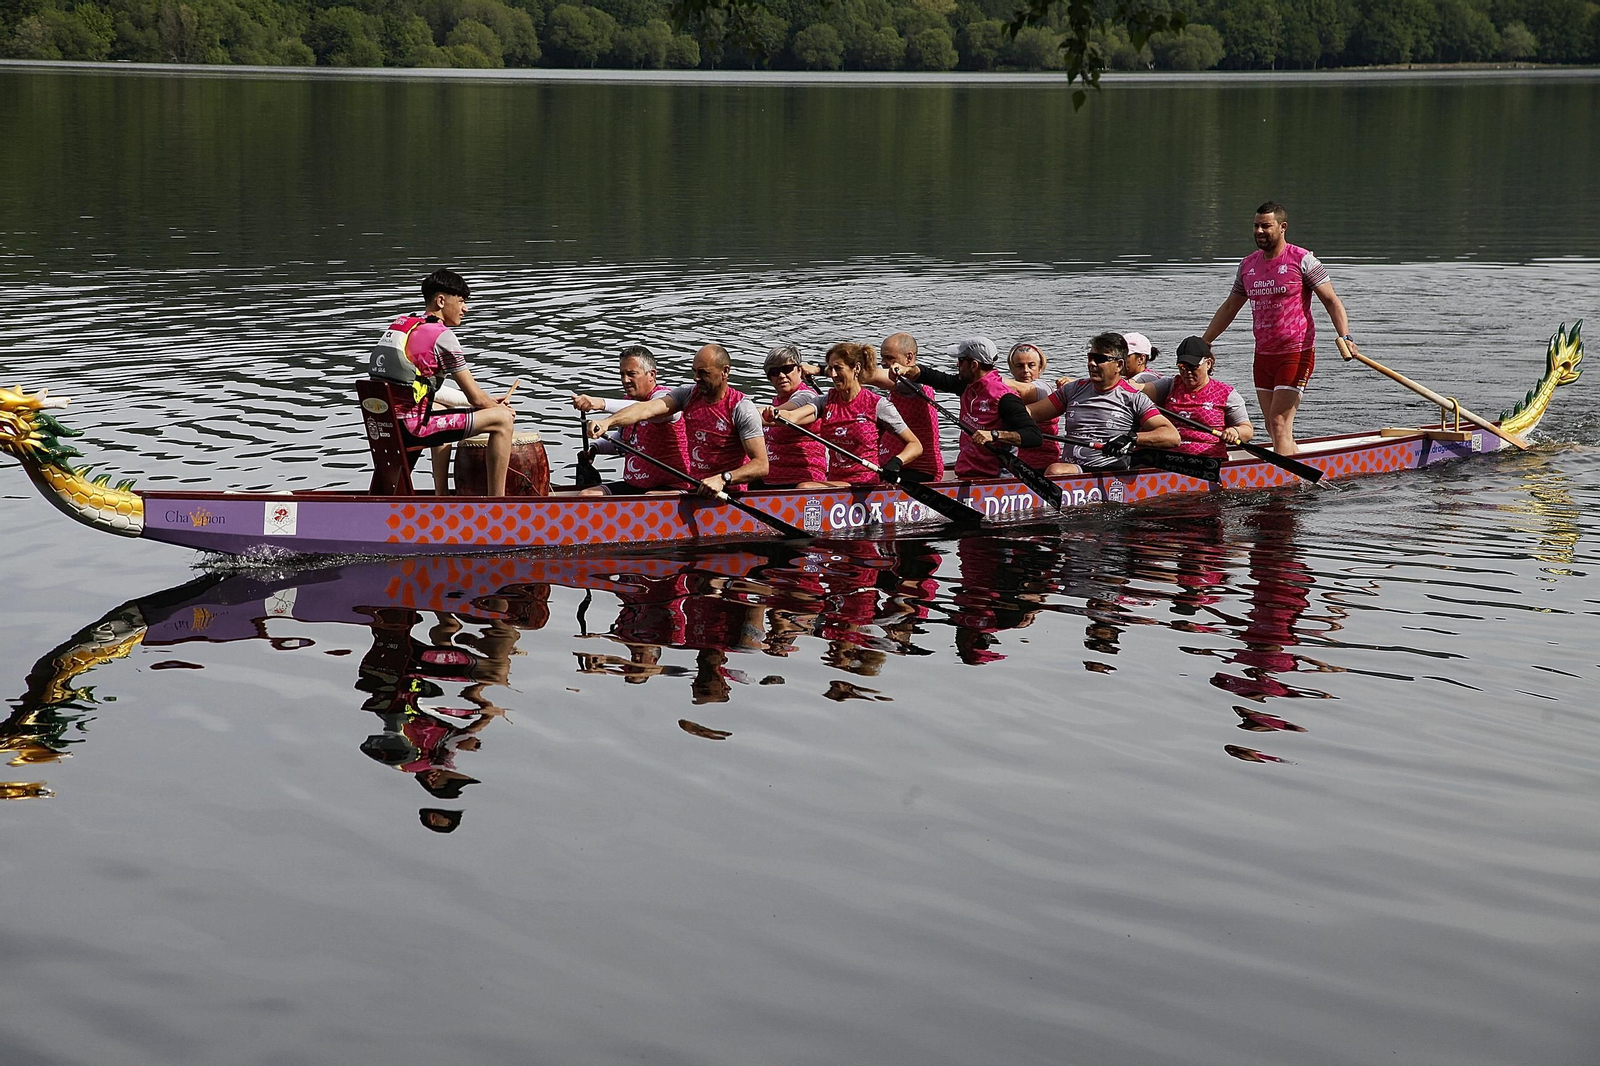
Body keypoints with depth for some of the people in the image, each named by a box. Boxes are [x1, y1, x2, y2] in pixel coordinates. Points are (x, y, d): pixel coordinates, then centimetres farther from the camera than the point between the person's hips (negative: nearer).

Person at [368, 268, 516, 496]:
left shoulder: (398, 324, 15)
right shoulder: (442, 336, -10)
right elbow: (475, 397, -9)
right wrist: (498, 407, 15)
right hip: (411, 428, -9)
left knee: (441, 409, 41)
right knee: (503, 419, -4)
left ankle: (442, 497, 41)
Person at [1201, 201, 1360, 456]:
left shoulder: (1302, 260, -7)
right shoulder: (1248, 265, 11)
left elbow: (1332, 301, -8)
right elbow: (1229, 308, 21)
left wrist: (1344, 336, -24)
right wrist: (1202, 344, 20)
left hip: (1296, 354, -7)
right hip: (1263, 356, 7)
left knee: (1280, 422, -15)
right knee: (1274, 430, 8)